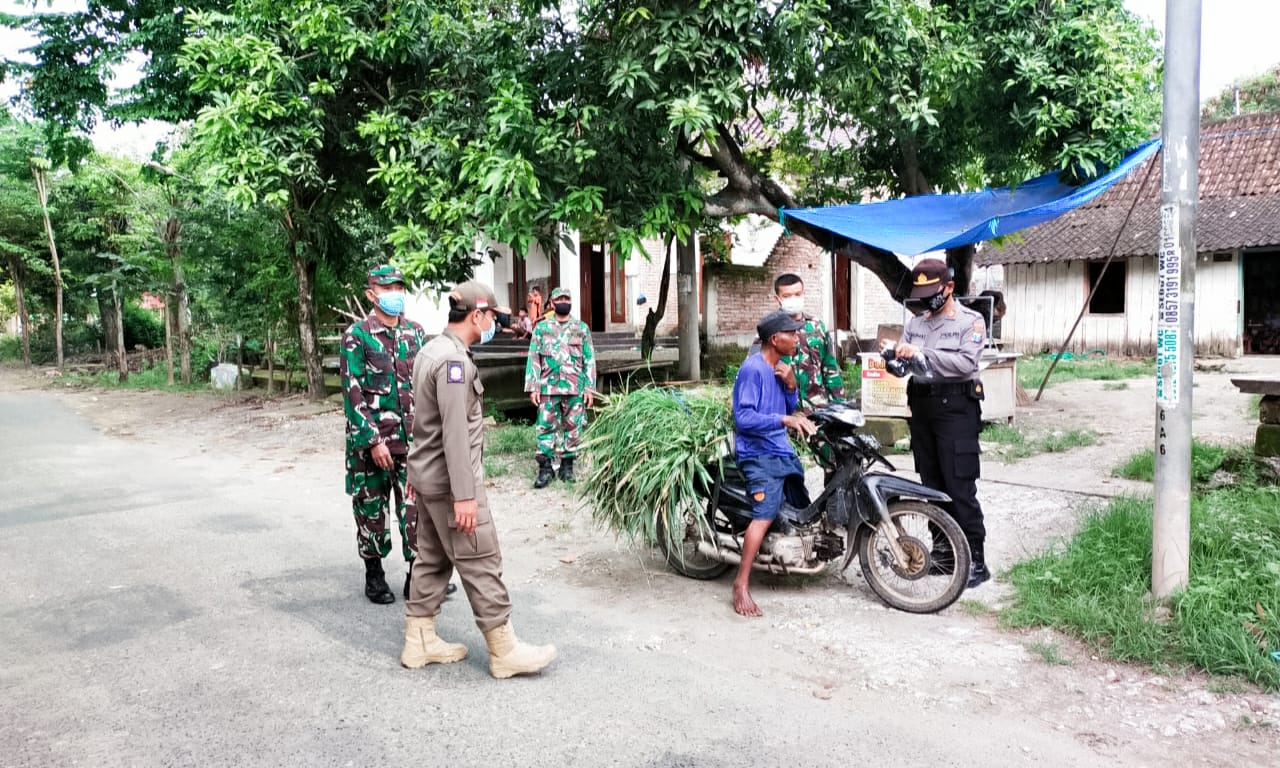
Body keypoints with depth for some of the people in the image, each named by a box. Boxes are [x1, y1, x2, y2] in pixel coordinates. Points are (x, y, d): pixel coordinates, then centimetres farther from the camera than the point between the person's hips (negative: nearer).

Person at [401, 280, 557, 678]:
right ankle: (504, 650, 5)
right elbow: (455, 434, -25)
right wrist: (464, 495, -25)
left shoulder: (431, 351, 11)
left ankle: (420, 643, 23)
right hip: (450, 480, -10)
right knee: (480, 563, -3)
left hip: (427, 475, 10)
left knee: (432, 559, 15)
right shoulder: (454, 361, -20)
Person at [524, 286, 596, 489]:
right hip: (548, 388, 0)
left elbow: (589, 360, 5)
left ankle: (567, 466, 15)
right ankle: (545, 468, 5)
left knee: (572, 427, 5)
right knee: (546, 427, -1)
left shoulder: (582, 328, 6)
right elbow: (534, 359, 2)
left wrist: (589, 388, -2)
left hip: (575, 388, 1)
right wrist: (533, 388, -5)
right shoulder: (541, 328, 5)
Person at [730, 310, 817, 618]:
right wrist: (785, 420, -30)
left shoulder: (781, 367, 13)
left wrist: (791, 385, -1)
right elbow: (743, 418, -22)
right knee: (765, 515, -24)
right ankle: (741, 585, -22)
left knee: (803, 508, 18)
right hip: (759, 455, -10)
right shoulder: (753, 369, -16)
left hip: (783, 451, 10)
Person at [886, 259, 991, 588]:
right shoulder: (915, 323, 16)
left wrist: (920, 354, -21)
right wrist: (894, 358, -12)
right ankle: (944, 550, 22)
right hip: (921, 406, 6)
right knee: (932, 485, 11)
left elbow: (966, 363, -17)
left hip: (956, 409, -6)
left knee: (960, 487, -8)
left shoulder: (971, 321, -2)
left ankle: (975, 559, -1)